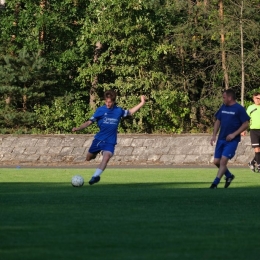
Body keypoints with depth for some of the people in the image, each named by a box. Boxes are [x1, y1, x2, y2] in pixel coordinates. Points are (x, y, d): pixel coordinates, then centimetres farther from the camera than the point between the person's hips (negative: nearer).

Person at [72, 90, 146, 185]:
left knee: (106, 158, -28)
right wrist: (78, 128, -19)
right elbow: (89, 122, -6)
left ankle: (95, 176, -28)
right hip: (99, 139, 1)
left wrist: (142, 103, 12)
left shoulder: (118, 110, -1)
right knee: (88, 158, 13)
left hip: (110, 141, -1)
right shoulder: (100, 110, -6)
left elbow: (130, 112, 18)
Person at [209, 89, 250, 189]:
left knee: (223, 160, -14)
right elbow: (218, 121, 17)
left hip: (232, 140, -7)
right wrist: (214, 135, 6)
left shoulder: (239, 109, -9)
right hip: (221, 139, 7)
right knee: (216, 161, 5)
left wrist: (234, 134, -16)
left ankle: (215, 183, -9)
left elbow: (246, 124, -9)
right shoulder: (223, 107, 10)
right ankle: (229, 176, 29)